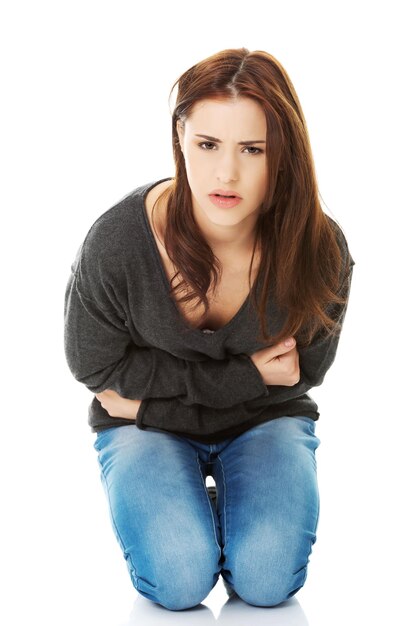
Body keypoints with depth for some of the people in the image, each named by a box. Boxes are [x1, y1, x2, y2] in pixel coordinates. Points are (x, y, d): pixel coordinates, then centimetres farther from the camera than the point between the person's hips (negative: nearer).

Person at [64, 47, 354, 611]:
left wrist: (151, 400, -16)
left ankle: (229, 506, 13)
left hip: (265, 421, 1)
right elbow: (94, 366, -11)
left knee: (267, 577, -20)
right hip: (144, 428, -1)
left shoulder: (322, 251, -22)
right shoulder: (115, 243, -26)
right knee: (180, 578, -23)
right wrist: (245, 373, -17)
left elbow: (302, 371, -10)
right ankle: (171, 514, 13)